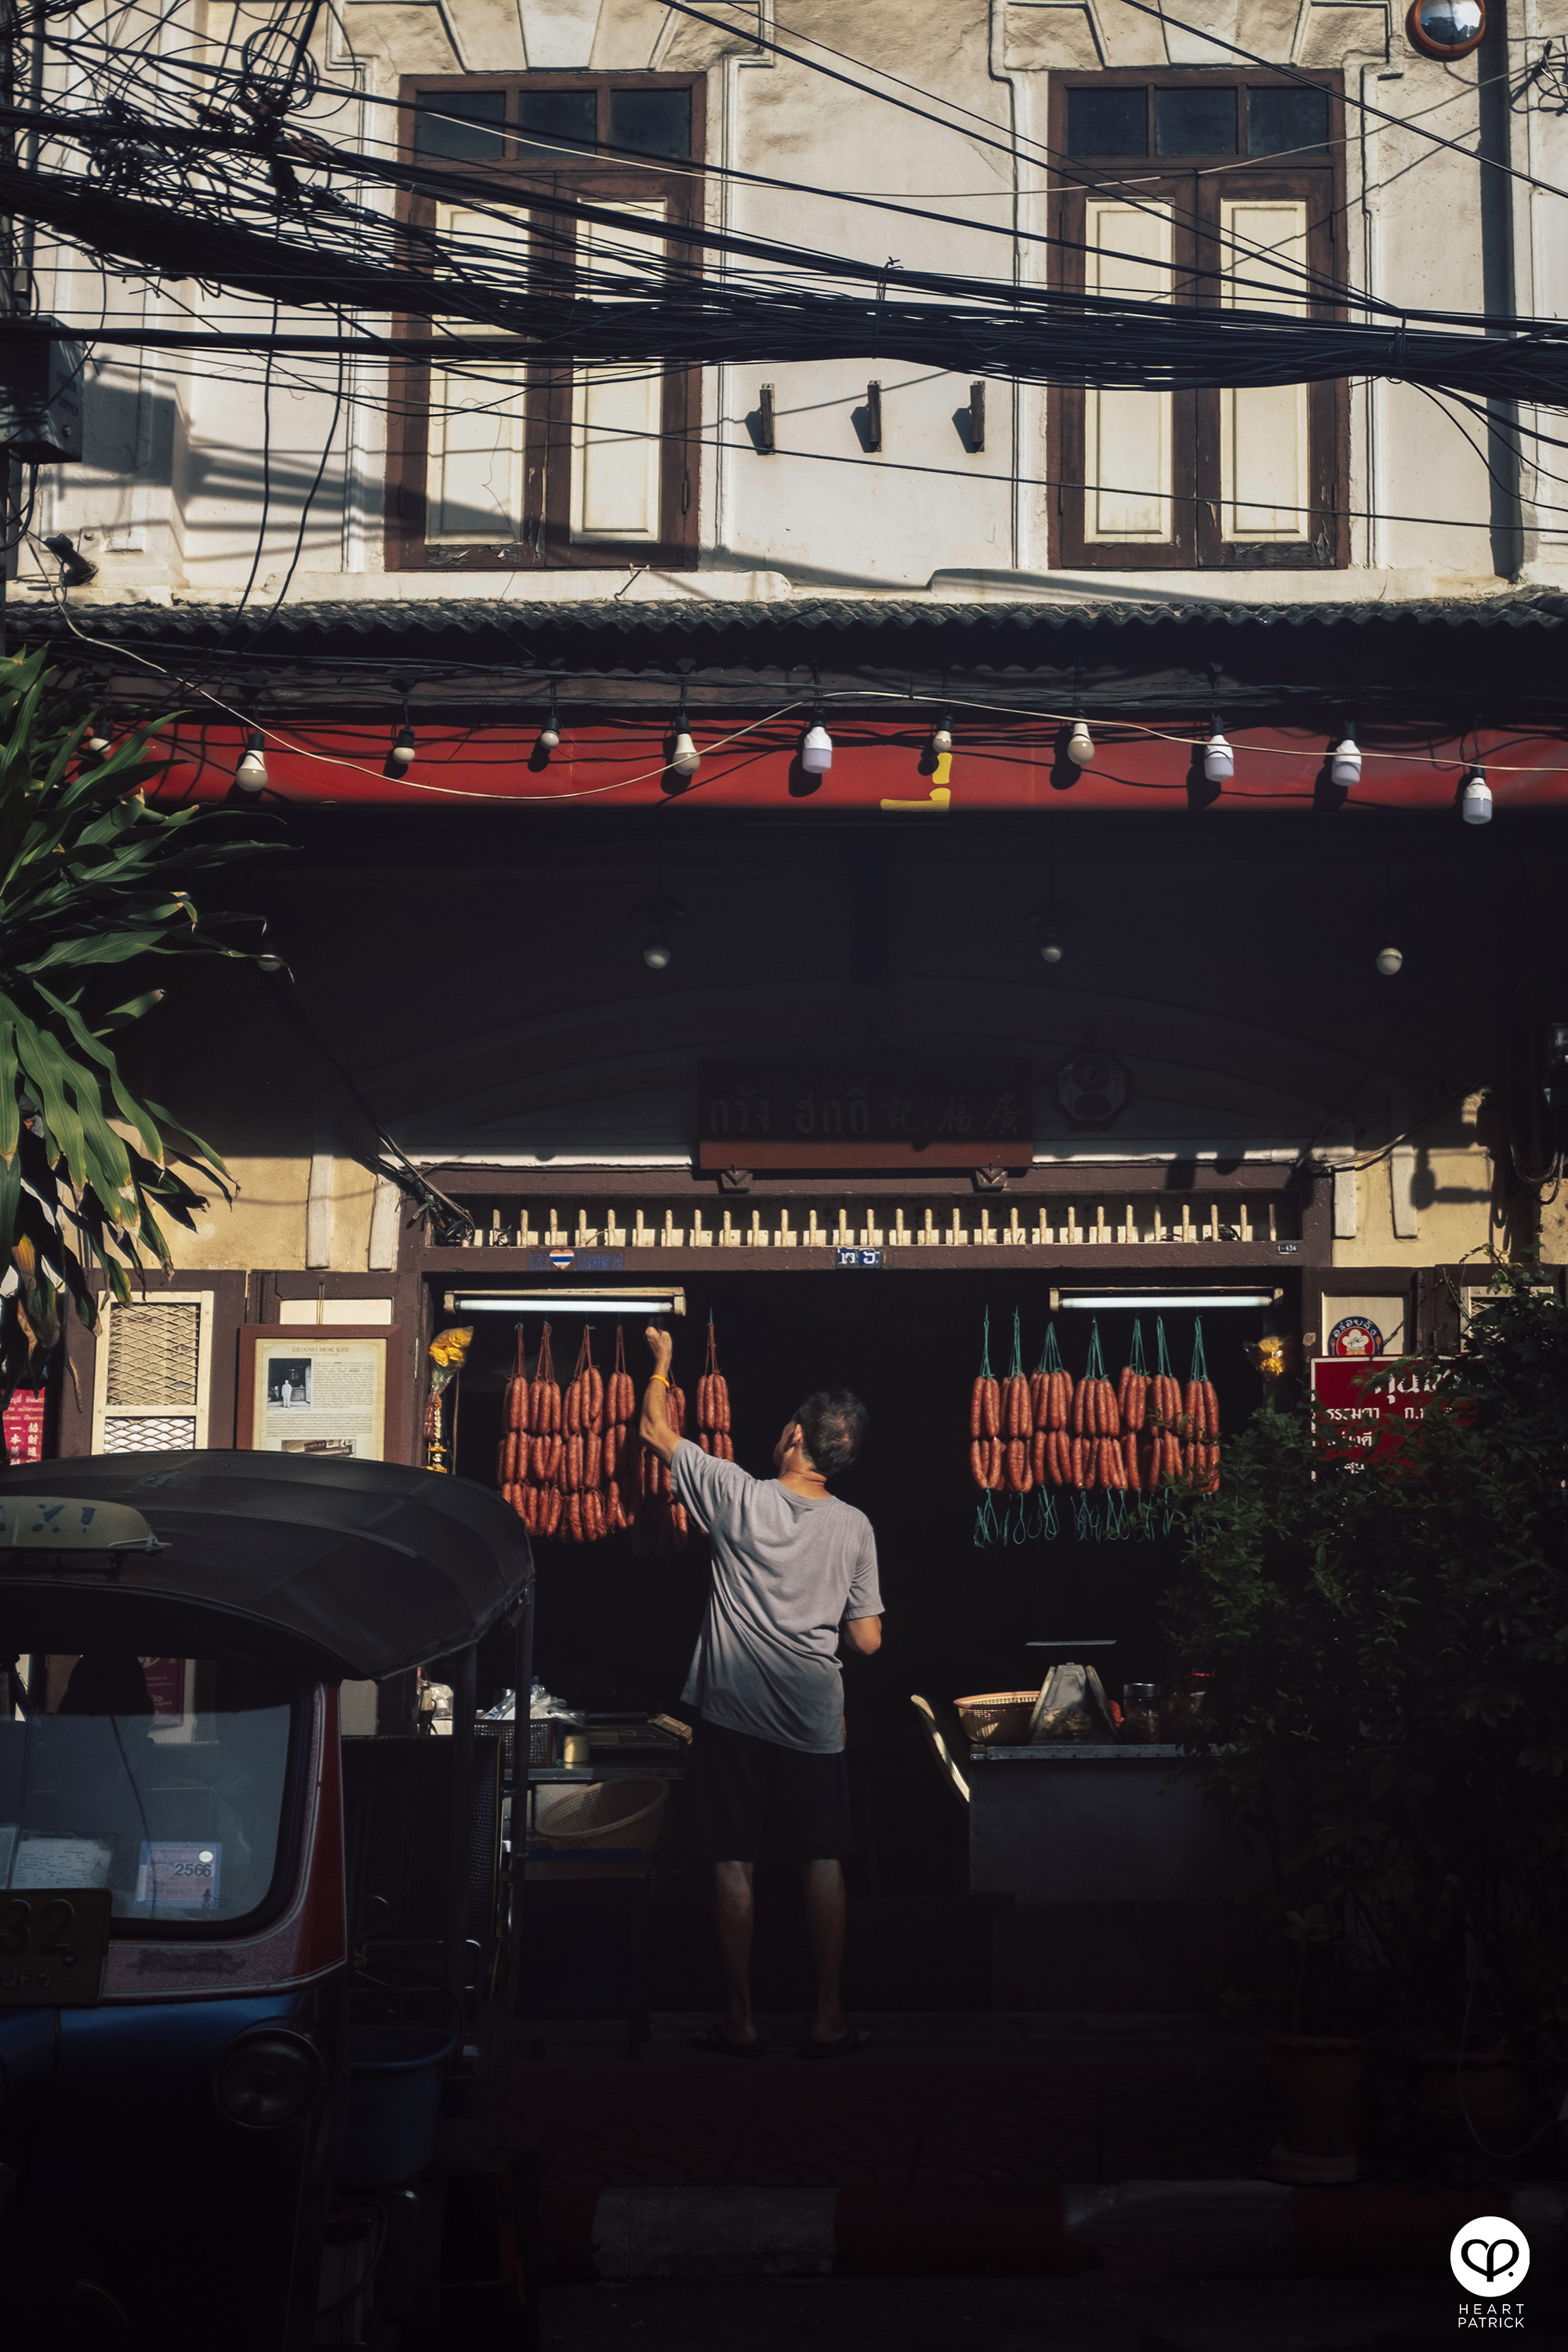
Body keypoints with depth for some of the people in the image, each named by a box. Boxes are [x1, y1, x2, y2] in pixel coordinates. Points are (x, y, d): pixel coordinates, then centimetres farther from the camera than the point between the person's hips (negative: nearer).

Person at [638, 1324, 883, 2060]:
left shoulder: (737, 1495, -10)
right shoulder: (854, 1528, -3)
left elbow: (655, 1431, 2)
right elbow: (868, 1640, 0)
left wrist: (662, 1361, 17)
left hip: (734, 1714, -1)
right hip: (815, 1721, 1)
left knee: (733, 1864, 6)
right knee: (822, 1862, 10)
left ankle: (742, 2020, 10)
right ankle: (828, 2019, 12)